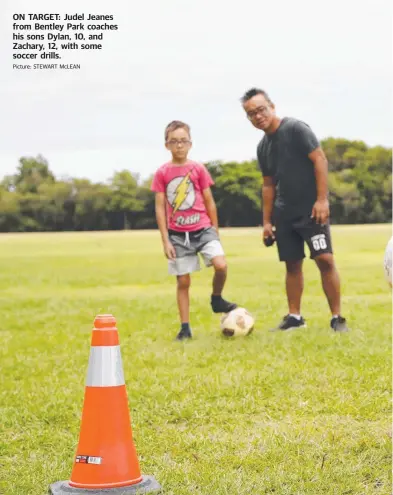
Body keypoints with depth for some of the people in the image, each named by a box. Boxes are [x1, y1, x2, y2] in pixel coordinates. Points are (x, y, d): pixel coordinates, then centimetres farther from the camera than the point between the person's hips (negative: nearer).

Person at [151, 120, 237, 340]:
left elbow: (209, 202, 6)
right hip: (178, 234, 0)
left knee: (221, 265, -22)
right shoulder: (162, 173, -1)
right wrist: (165, 240, -4)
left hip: (203, 229, 0)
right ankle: (185, 328, 14)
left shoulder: (198, 169, 1)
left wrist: (216, 231, 7)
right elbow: (160, 207, 0)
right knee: (183, 281, 4)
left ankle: (217, 299, 6)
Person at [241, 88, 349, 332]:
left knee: (325, 259, -12)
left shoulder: (296, 128, -10)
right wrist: (267, 221, 15)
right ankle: (294, 317, 16)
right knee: (292, 264, 8)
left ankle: (337, 318, -6)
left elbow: (320, 159, -14)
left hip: (312, 209, -7)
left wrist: (322, 199, -20)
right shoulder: (263, 146, 12)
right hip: (285, 213, 7)